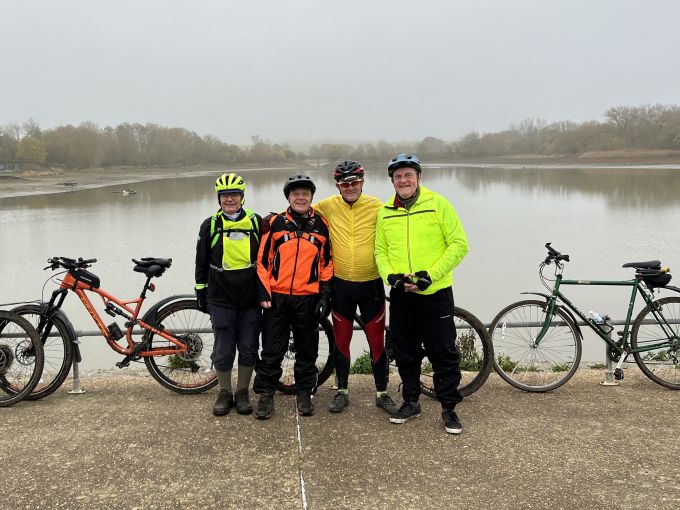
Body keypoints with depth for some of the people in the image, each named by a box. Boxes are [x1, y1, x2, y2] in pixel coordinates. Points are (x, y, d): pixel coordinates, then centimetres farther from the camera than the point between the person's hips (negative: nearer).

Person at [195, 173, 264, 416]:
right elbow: (201, 262, 8)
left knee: (248, 349, 7)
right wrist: (201, 292, 7)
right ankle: (224, 393, 21)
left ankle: (242, 392, 22)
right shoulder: (210, 225, 1)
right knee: (223, 350, 5)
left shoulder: (256, 222, 2)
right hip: (221, 300, 0)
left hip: (251, 299, 1)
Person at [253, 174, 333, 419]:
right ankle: (265, 394, 17)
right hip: (277, 297, -1)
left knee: (307, 349, 10)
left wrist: (325, 295, 2)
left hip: (308, 298, 1)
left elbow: (327, 261, 8)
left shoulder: (321, 225, 4)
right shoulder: (275, 223, 0)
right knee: (272, 350, 4)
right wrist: (264, 293, -3)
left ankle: (304, 394, 24)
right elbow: (263, 260, 3)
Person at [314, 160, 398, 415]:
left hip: (371, 284, -1)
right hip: (341, 284, 2)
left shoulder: (376, 207, -8)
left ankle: (382, 393, 20)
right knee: (341, 340, 11)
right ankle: (342, 391, 27)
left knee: (377, 341, 5)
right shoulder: (328, 206, -4)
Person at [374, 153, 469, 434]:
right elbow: (380, 251, 10)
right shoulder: (385, 212, 5)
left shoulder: (438, 204, -6)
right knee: (405, 353, 14)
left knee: (443, 353, 3)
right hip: (400, 296, 4)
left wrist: (431, 274, -16)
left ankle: (449, 408, 18)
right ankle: (411, 402, 31)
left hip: (435, 293, -3)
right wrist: (390, 276, -9)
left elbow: (459, 244, -7)